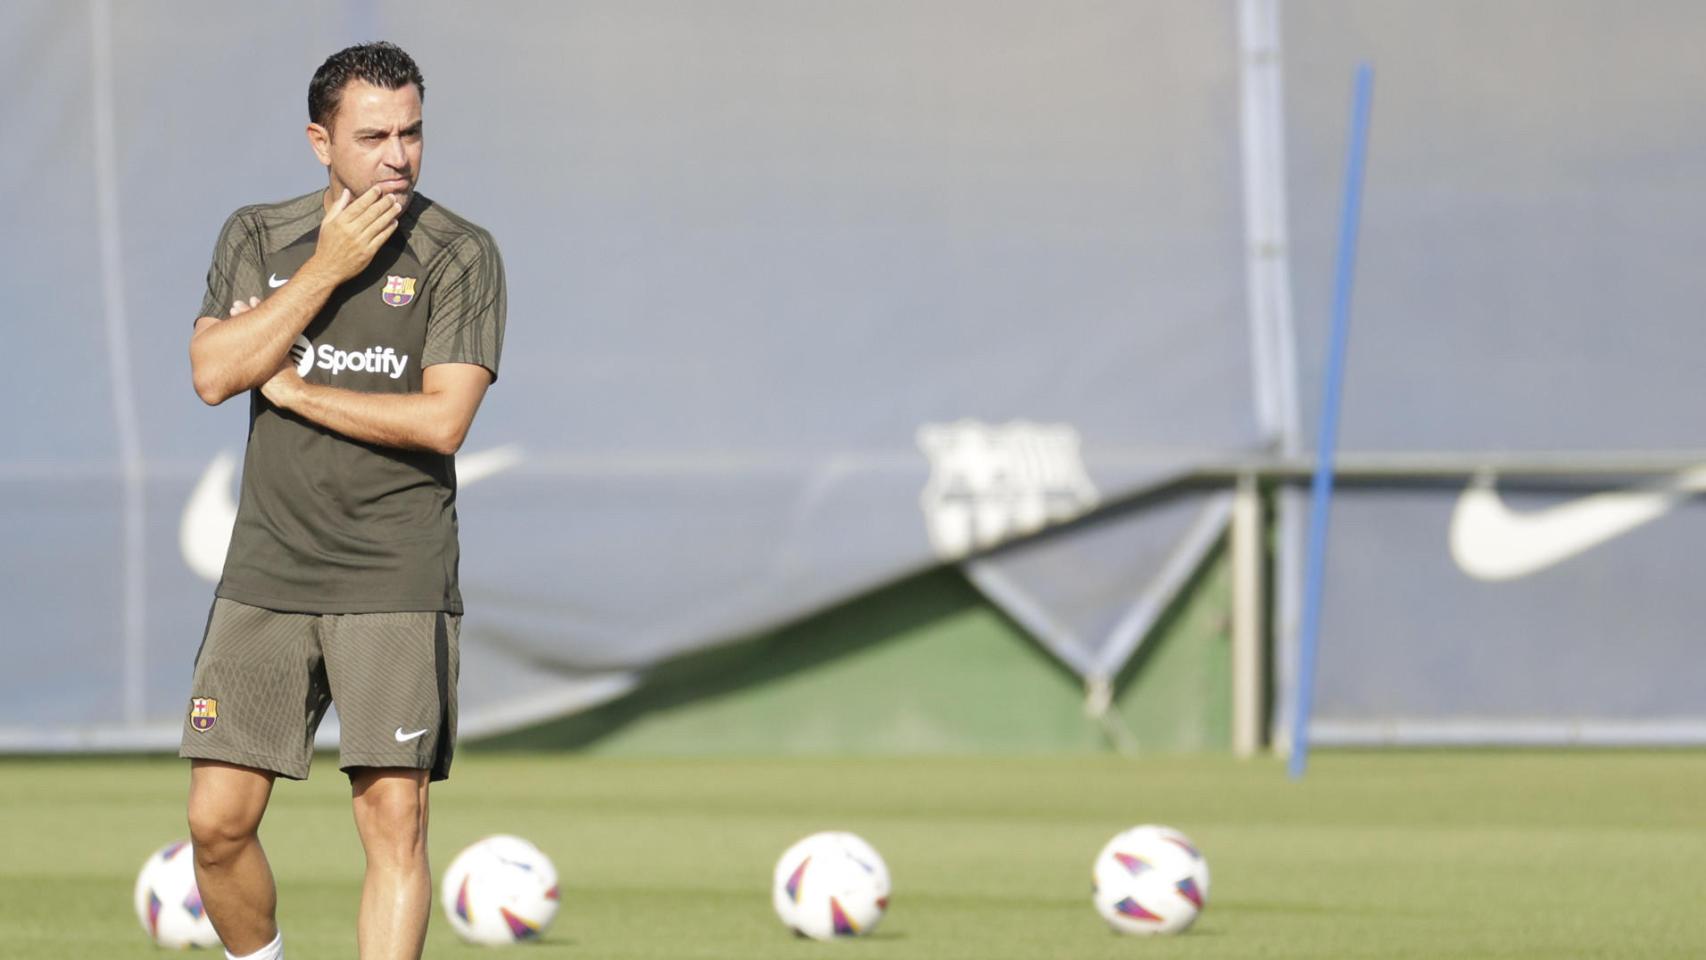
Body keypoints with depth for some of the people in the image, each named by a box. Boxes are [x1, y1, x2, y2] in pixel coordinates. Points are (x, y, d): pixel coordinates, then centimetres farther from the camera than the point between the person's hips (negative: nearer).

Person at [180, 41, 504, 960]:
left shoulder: (459, 255, -2)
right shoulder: (258, 237, 8)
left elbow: (442, 420, -12)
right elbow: (214, 372, -7)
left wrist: (286, 387, -6)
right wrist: (327, 269, -12)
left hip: (396, 583, -3)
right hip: (267, 574, 3)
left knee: (394, 820, -9)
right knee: (217, 822, 1)